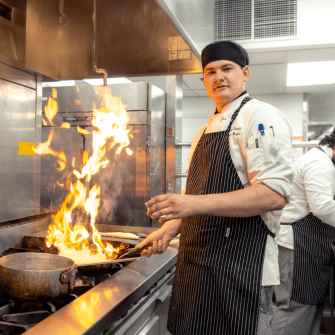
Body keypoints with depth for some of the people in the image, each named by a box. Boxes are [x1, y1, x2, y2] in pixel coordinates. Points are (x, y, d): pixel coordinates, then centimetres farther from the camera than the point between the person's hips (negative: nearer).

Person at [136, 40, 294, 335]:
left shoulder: (261, 117, -10)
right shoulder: (205, 131, 15)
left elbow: (274, 194, -23)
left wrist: (195, 203, -29)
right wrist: (171, 228, 9)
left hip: (240, 267, -8)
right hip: (195, 261, 8)